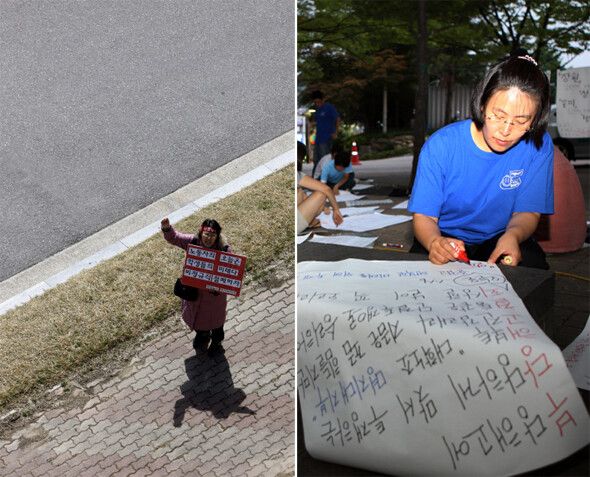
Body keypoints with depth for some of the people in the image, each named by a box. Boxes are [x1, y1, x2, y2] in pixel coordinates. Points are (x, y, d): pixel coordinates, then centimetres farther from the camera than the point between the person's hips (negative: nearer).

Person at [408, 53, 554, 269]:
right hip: (446, 236, -1)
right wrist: (435, 242, -41)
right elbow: (423, 216, -16)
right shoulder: (440, 145, -17)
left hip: (500, 237, 2)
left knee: (534, 267, -30)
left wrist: (513, 235, -31)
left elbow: (527, 212, -6)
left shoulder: (539, 146, -12)